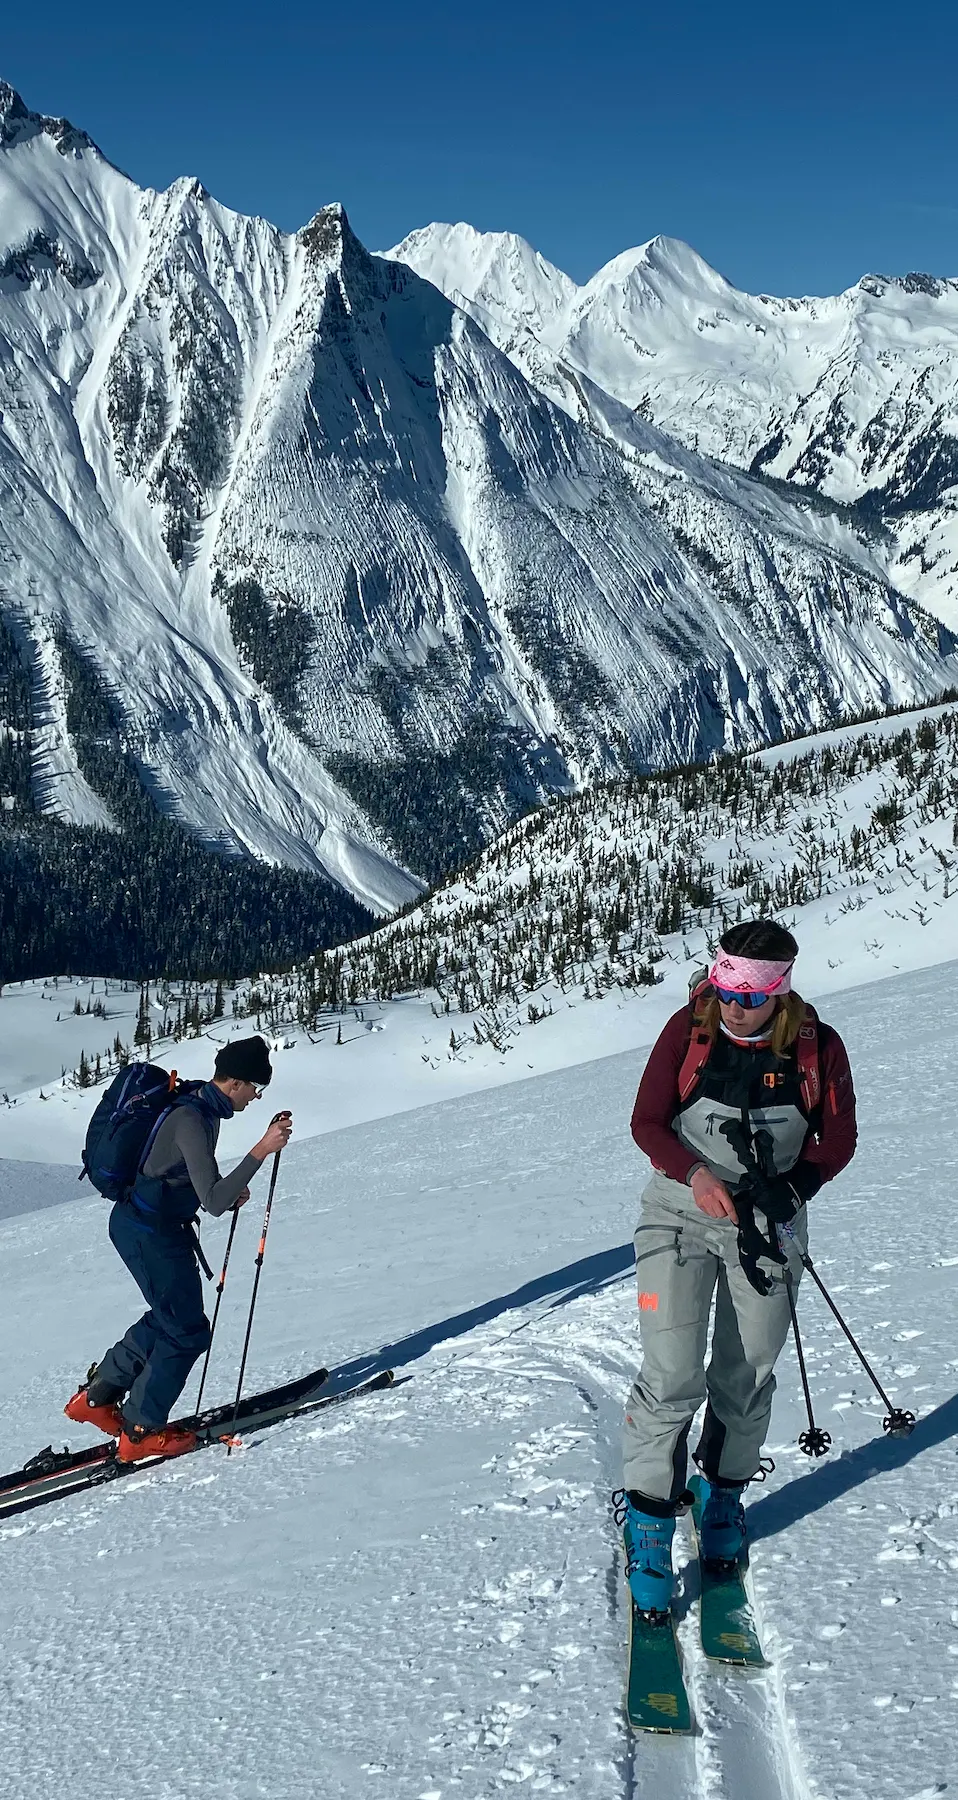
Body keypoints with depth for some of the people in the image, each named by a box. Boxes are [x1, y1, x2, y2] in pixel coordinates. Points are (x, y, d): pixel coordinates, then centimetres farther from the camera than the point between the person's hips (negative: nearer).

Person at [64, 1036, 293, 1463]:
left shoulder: (203, 1108, 5)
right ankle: (141, 1432, 12)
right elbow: (213, 1202, -32)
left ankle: (96, 1396, 29)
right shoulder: (190, 1120, -27)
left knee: (168, 1318, 22)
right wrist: (262, 1151, -34)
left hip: (142, 1223, 10)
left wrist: (229, 1193, 3)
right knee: (187, 1331, 0)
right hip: (149, 1233, -10)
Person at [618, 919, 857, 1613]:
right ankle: (648, 1518, 4)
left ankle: (724, 1491, 35)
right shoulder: (688, 1030, -10)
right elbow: (648, 1121, -5)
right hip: (683, 1213, -1)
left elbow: (839, 1137, 0)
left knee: (747, 1375, 11)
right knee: (673, 1375, -10)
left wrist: (792, 1187, -17)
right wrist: (697, 1175, -23)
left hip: (770, 1225, 2)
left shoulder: (817, 1047, -8)